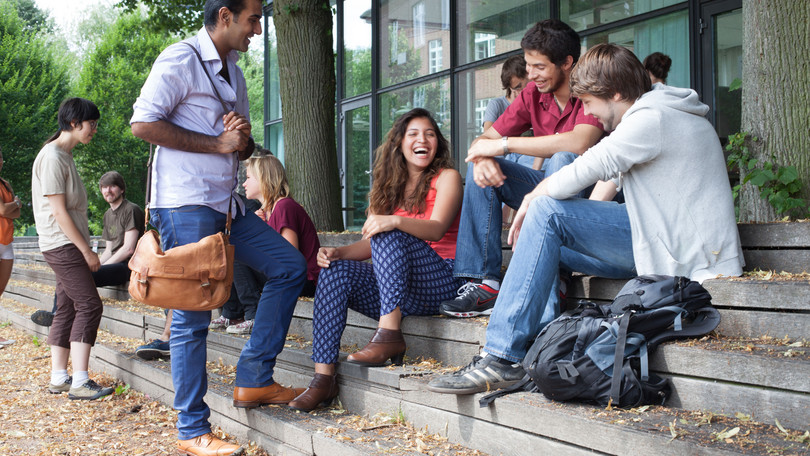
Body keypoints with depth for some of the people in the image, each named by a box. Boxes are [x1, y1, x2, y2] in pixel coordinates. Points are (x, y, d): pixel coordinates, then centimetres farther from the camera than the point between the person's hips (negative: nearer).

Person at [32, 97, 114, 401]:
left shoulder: (65, 156, 16)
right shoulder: (52, 157, -14)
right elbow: (58, 212, -17)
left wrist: (84, 248, 15)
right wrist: (86, 251, -16)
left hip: (69, 245, 10)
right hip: (62, 244, -10)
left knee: (67, 308, 8)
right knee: (89, 305, -13)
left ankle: (58, 379, 11)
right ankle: (79, 382, -15)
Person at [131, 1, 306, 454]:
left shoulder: (235, 74, 20)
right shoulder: (181, 59, -7)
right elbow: (143, 122, -17)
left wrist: (243, 139, -1)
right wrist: (218, 143, -14)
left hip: (228, 205, 9)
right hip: (186, 205, -9)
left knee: (290, 266, 5)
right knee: (193, 317, -6)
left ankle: (253, 380, 7)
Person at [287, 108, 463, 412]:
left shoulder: (447, 178, 4)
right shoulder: (390, 187, 20)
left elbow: (436, 229, -14)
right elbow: (371, 243, 11)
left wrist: (396, 221, -33)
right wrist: (339, 252, -9)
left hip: (442, 282, -6)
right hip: (396, 291, 6)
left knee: (389, 235, -27)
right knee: (336, 271, -17)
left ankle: (389, 333, -33)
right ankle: (323, 378, -25)